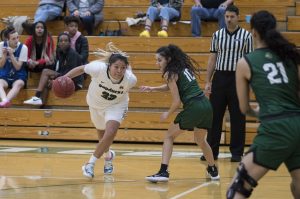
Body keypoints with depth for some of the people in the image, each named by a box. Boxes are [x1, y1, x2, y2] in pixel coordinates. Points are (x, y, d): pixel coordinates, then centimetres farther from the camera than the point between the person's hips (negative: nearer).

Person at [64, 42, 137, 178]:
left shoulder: (131, 80, -34)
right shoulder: (99, 68, -38)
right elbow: (81, 69, -20)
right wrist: (65, 78, -30)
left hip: (116, 106, -1)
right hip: (96, 104, 1)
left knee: (110, 134, -22)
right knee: (102, 136, 20)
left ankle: (90, 164, -2)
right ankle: (108, 156, 54)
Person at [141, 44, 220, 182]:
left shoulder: (170, 73, -5)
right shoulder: (184, 67, 19)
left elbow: (177, 101, -8)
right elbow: (171, 87, 33)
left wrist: (167, 114, 9)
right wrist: (152, 89, 20)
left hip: (193, 108, -8)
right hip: (206, 106, 8)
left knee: (169, 137, 7)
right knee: (200, 139, 31)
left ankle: (163, 171, -6)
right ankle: (213, 171, 43)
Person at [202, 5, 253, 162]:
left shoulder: (246, 36, 0)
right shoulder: (217, 35, 8)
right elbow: (212, 59, 10)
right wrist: (208, 81, 5)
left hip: (237, 78, -2)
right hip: (219, 78, 2)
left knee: (237, 117, 1)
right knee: (215, 115, 3)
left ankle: (236, 152, 9)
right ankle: (212, 151, 11)